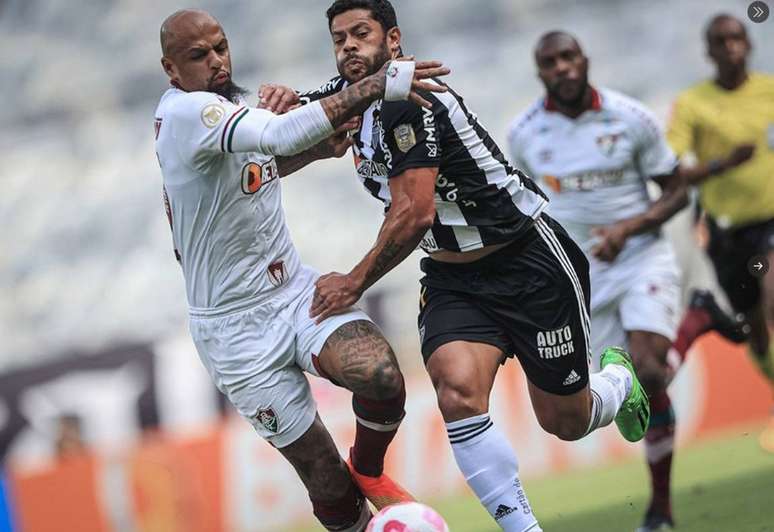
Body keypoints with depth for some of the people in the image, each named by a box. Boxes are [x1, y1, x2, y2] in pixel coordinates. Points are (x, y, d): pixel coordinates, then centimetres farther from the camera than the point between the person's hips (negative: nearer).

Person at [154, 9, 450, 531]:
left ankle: (369, 470, 2)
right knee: (328, 484, -7)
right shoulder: (185, 113, -20)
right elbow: (280, 136, -37)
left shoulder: (232, 101, 7)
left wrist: (318, 147, 8)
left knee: (381, 374, -25)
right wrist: (375, 85, -41)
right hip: (239, 329, -6)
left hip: (296, 290, 6)